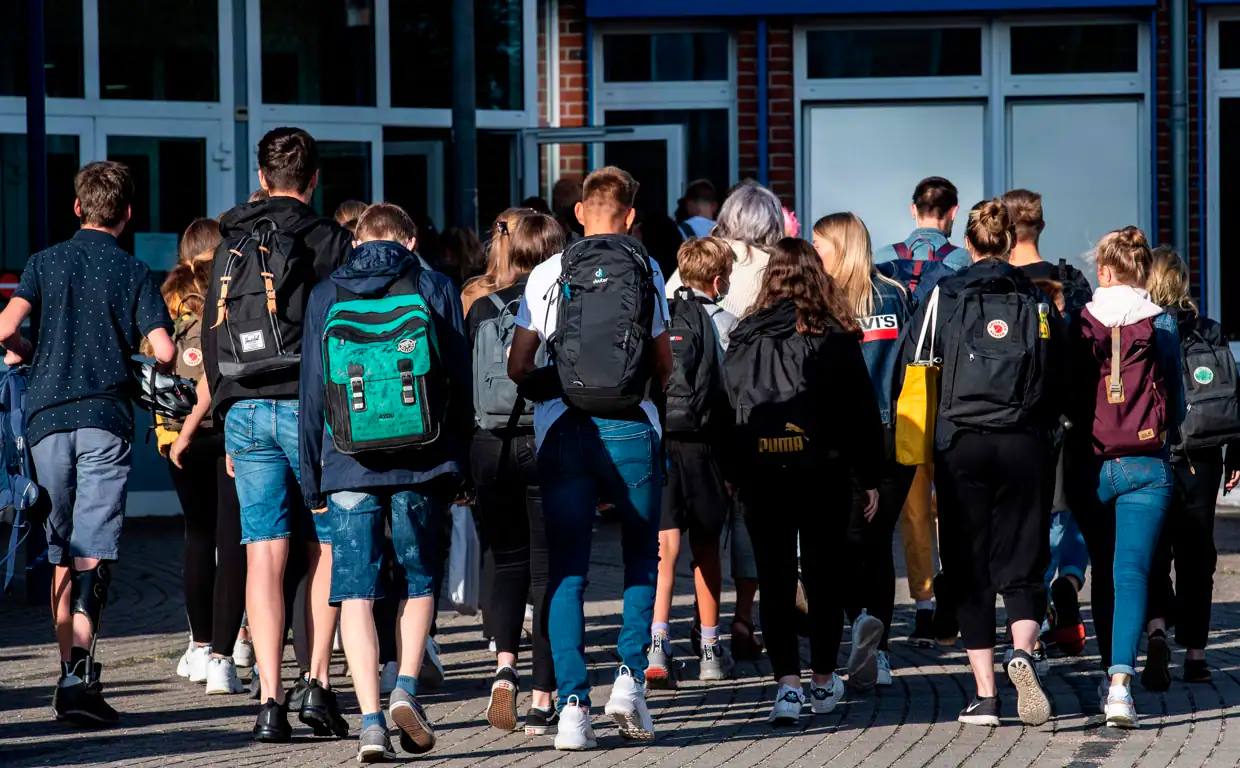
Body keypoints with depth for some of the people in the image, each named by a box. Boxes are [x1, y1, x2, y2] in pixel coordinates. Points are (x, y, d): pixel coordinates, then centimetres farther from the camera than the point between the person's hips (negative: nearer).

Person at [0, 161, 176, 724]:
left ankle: (69, 670, 16)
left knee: (60, 550, 14)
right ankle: (80, 673, -24)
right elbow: (164, 351, -6)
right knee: (92, 551, -9)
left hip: (46, 416, 2)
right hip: (105, 419, -2)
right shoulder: (133, 272, 4)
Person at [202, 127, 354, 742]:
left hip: (244, 411, 4)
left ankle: (270, 701, -4)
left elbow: (212, 340, 17)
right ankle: (316, 683, -2)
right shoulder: (327, 240, -2)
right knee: (326, 546, 8)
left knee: (264, 553, 1)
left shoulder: (230, 245, 13)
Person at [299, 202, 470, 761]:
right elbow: (461, 381, 4)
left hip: (350, 464, 0)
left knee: (356, 590, 2)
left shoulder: (325, 297, 6)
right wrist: (462, 467, 11)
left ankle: (370, 719, -8)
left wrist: (312, 479, 11)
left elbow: (312, 392, 6)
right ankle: (407, 685, -5)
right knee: (419, 582, 15)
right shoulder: (435, 289, 5)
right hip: (422, 463, 0)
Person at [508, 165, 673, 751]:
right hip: (630, 429, 0)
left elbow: (517, 366, 3)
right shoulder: (647, 271, 4)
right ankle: (630, 677, 3)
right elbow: (664, 364, 8)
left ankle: (573, 704, -6)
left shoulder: (549, 273, 4)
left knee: (567, 570, 3)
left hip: (562, 431, 0)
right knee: (642, 554, 17)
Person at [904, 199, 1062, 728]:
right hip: (1025, 448, 1)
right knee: (1021, 568, 7)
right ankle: (1023, 653, -22)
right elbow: (1061, 386, 7)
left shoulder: (943, 298, 1)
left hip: (960, 446, -1)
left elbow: (911, 372, 2)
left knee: (969, 575, 5)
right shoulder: (1039, 303, 5)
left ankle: (985, 695, 0)